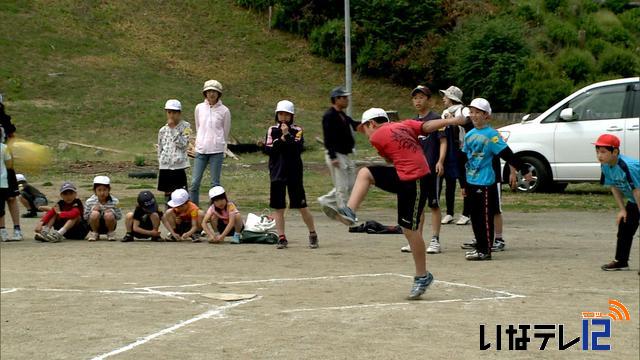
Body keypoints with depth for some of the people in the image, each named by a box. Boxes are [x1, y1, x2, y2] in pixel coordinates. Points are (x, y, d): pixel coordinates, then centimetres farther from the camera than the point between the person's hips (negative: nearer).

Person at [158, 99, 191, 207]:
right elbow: (160, 150, 16)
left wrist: (173, 128, -12)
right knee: (168, 194, 8)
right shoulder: (163, 130, 10)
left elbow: (183, 144, -12)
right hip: (165, 167, 4)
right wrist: (161, 164, 10)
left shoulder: (185, 126, 0)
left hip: (179, 166, -4)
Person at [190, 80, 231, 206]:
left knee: (215, 183, 1)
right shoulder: (199, 108, 6)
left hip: (217, 151, -2)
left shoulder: (224, 111, -2)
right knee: (195, 182, -1)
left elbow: (226, 132, 8)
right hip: (201, 150, 2)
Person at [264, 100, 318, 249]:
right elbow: (267, 149, -5)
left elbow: (299, 148, -16)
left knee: (302, 206, -1)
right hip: (277, 173, 2)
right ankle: (281, 238, 7)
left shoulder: (297, 130, -1)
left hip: (294, 173, -2)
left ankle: (313, 235, 13)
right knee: (278, 207, 2)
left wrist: (287, 135, -21)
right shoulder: (272, 130, 6)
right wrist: (281, 140, -15)